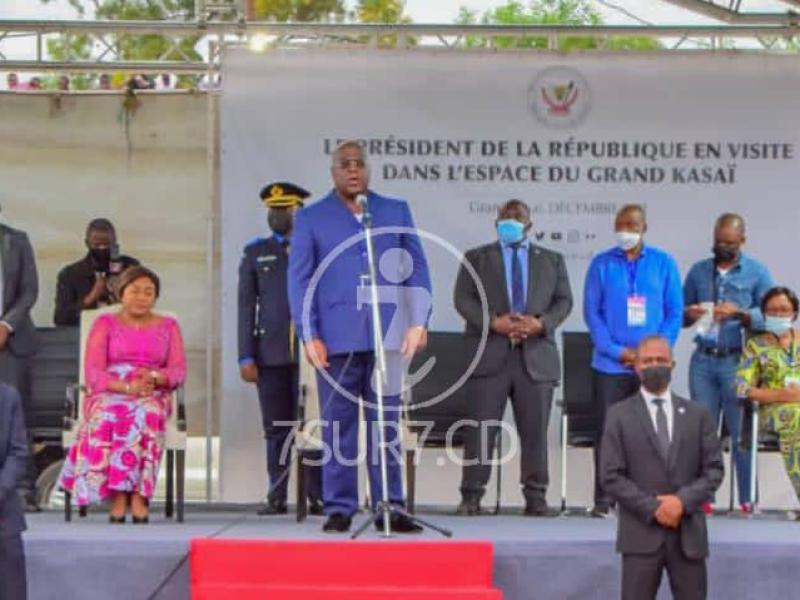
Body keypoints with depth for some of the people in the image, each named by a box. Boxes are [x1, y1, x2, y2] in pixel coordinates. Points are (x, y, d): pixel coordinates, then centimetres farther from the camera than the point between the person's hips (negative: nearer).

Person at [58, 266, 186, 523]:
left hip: (153, 397, 0)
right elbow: (92, 372, 0)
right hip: (108, 395, 0)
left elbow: (179, 371, 6)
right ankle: (119, 494, -39)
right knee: (107, 415, -37)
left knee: (146, 414, -37)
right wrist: (126, 387, -18)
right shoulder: (105, 323, 13)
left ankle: (135, 493, -41)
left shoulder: (168, 326, 18)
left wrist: (154, 377, -17)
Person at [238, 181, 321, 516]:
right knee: (277, 428, 3)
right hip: (271, 354, 1)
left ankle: (318, 497, 1)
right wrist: (246, 356, 1)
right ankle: (277, 497, 9)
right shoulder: (255, 253, 13)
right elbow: (246, 306, 8)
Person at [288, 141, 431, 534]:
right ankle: (339, 509, 8)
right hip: (336, 336, -1)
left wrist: (419, 321, -1)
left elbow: (416, 269, 10)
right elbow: (299, 280, 4)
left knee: (386, 423, 4)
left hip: (387, 335, 1)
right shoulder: (311, 218, 8)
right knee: (338, 425, 2)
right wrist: (309, 335, -5)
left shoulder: (396, 212, 12)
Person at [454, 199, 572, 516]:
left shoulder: (552, 261, 16)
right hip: (490, 354, -1)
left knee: (535, 431, 3)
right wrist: (493, 322, -13)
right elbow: (463, 298, 1)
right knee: (481, 429, -3)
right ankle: (471, 496, 2)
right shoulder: (476, 258, 11)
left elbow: (564, 300, 9)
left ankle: (535, 497, 9)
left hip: (536, 357, 2)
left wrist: (541, 323, -10)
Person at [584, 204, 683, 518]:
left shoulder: (664, 263, 6)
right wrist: (617, 351, -9)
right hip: (610, 365, 0)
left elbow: (675, 312, 5)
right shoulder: (601, 264, 5)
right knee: (607, 431, 0)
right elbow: (592, 312, 1)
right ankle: (603, 500, 6)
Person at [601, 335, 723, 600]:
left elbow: (714, 469, 5)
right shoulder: (619, 415, 3)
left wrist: (682, 501, -12)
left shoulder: (697, 414, 11)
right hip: (641, 531, -2)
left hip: (688, 532, 2)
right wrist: (653, 508, -13)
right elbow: (611, 476, -4)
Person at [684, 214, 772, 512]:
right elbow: (680, 313, 14)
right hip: (704, 361, 3)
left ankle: (747, 501, 4)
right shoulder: (699, 271, 12)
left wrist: (739, 313, -19)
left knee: (741, 433, -1)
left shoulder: (757, 273, 3)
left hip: (738, 362, -3)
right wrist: (689, 314, -8)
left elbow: (769, 317, -3)